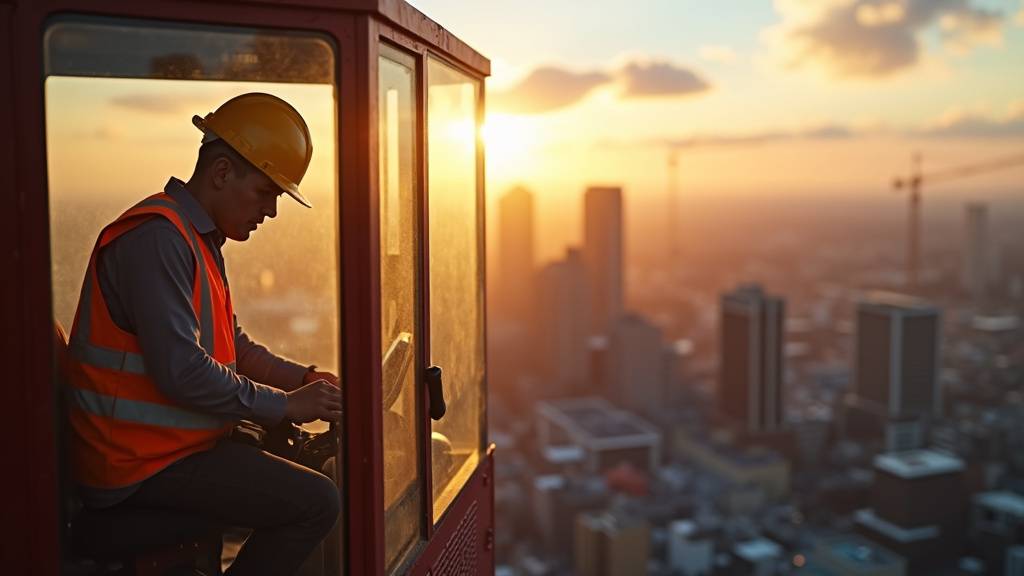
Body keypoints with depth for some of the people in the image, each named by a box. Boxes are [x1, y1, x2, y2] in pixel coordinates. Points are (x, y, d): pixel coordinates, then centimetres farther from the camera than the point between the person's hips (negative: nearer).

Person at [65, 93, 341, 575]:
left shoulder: (199, 238, 14)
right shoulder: (156, 237, -20)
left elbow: (233, 345, 18)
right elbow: (181, 370, -27)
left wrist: (304, 379, 4)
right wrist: (286, 405, -17)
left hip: (175, 442, 11)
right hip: (142, 464, -11)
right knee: (316, 502, -21)